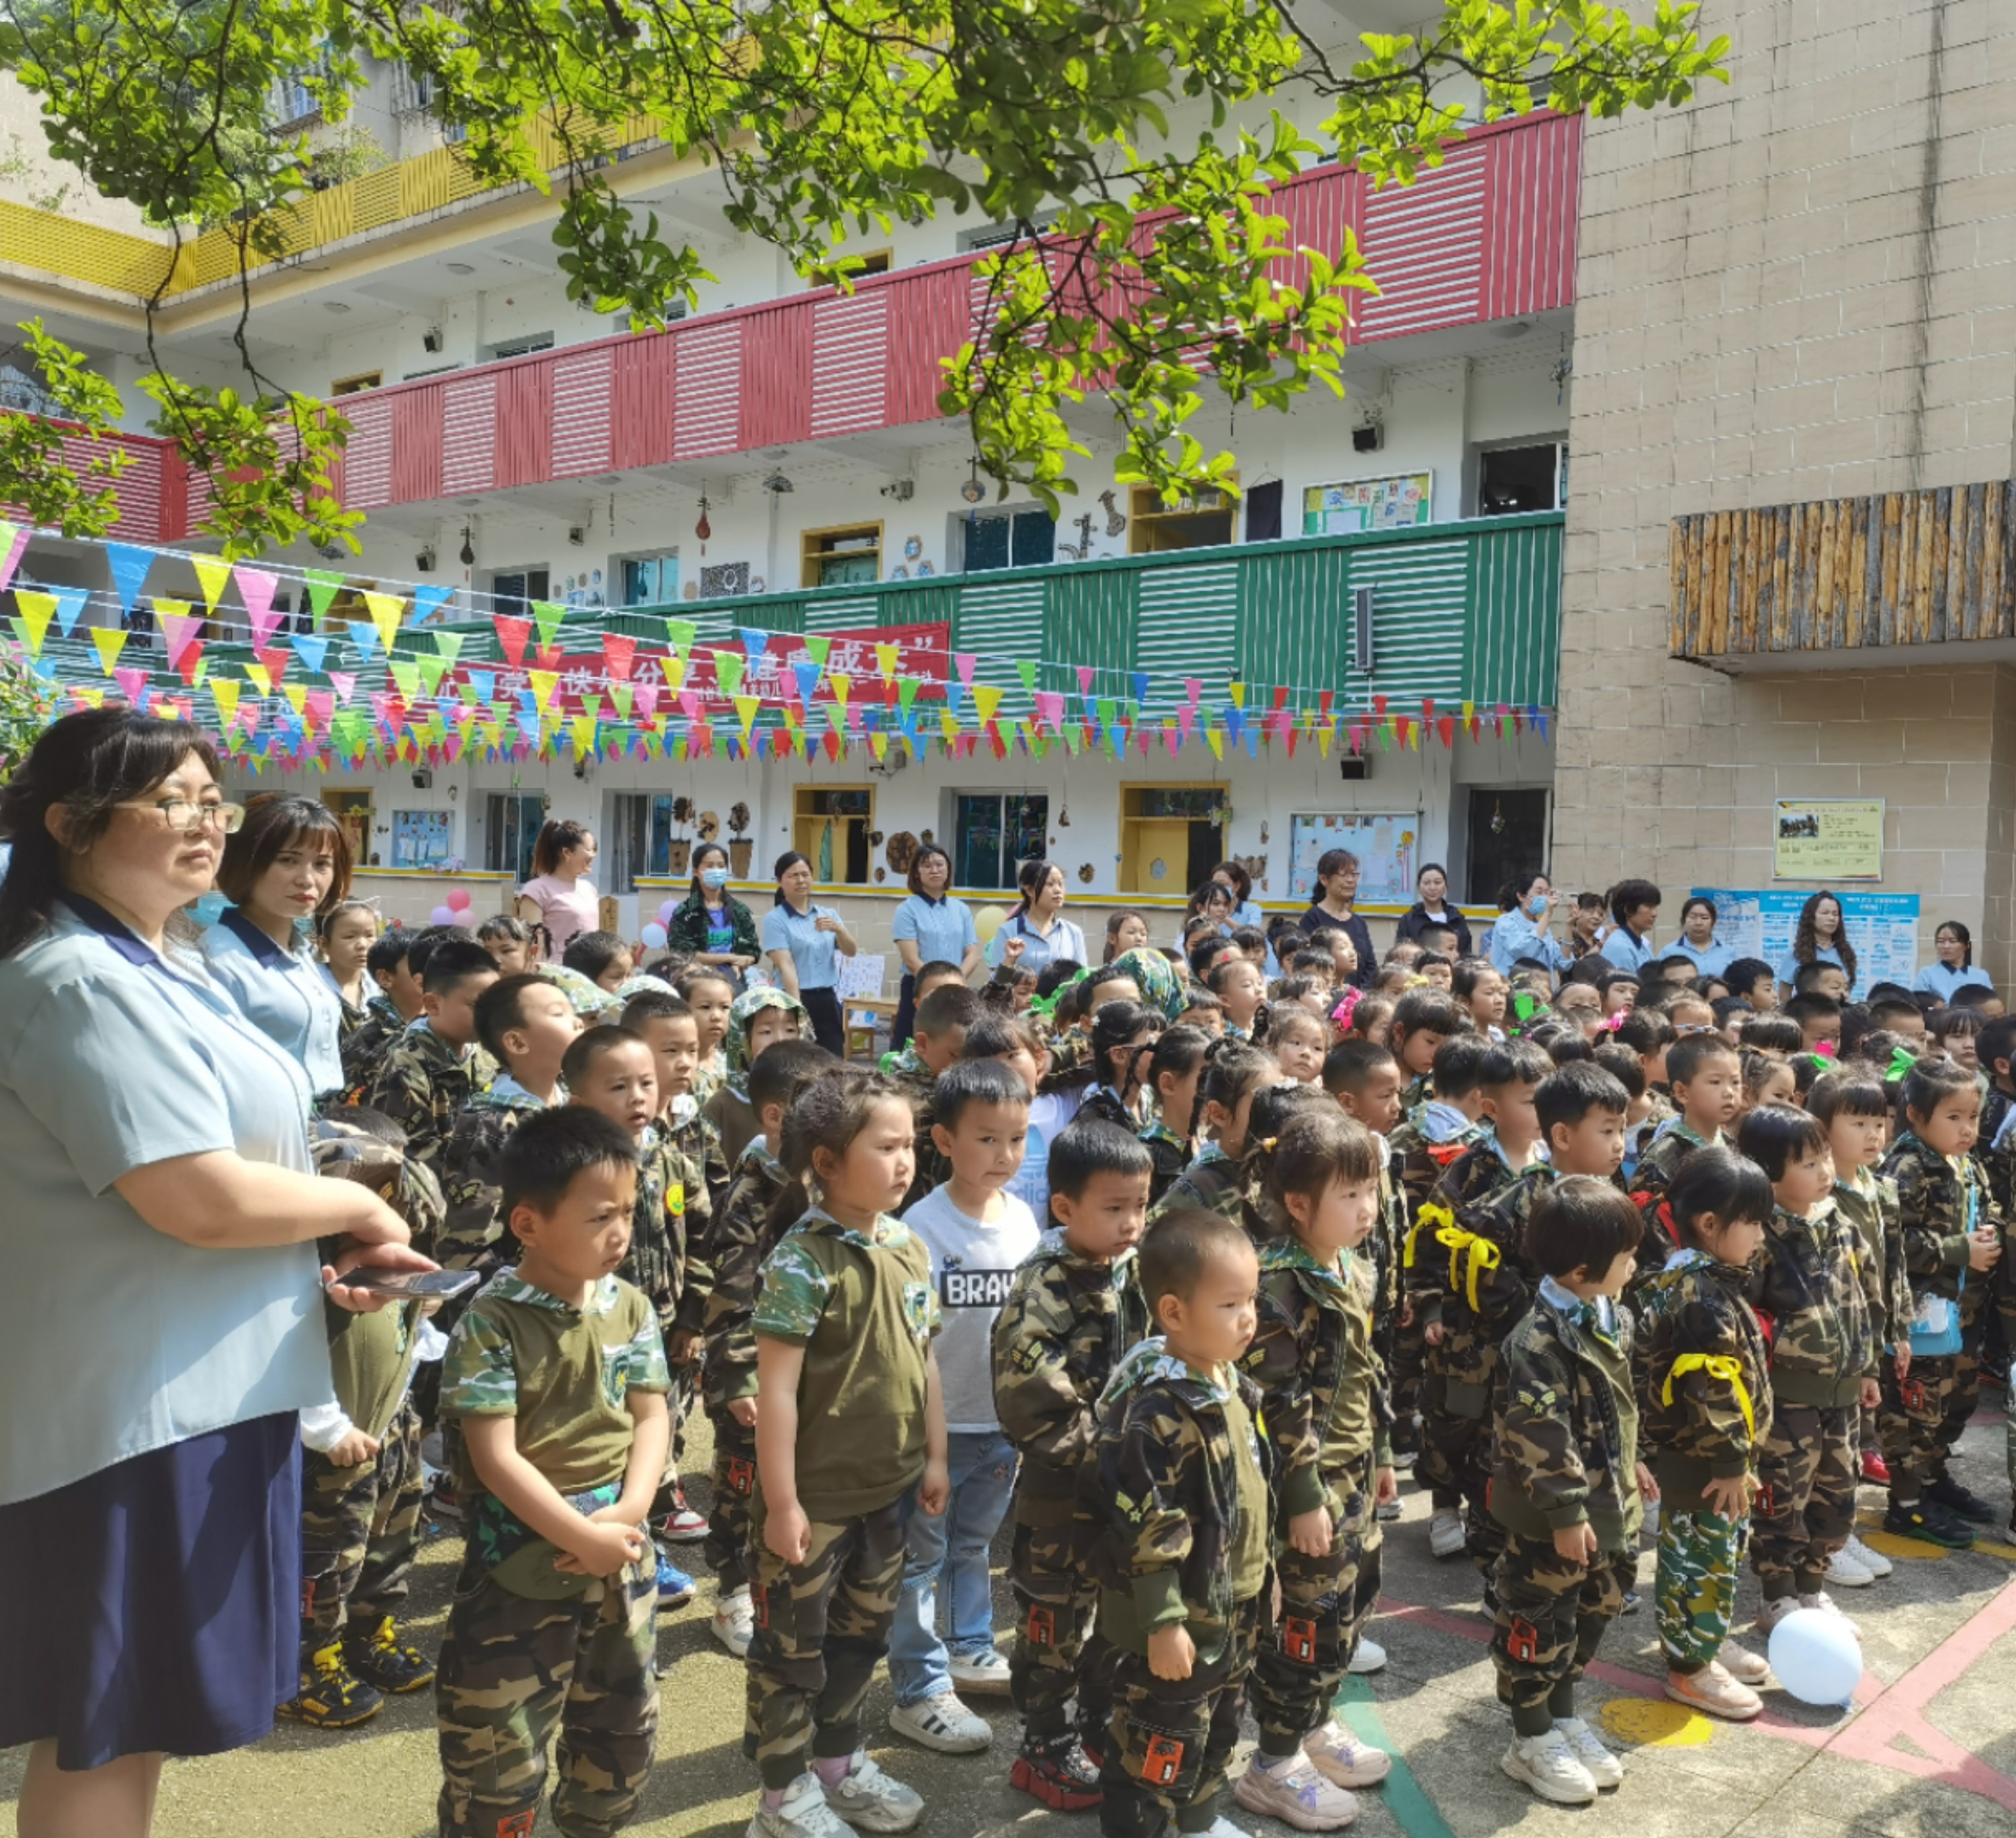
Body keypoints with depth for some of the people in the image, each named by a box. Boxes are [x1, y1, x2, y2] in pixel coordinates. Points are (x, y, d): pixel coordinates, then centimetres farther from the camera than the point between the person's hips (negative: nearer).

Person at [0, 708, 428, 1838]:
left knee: (117, 1714, 21)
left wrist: (320, 1265, 6)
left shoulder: (163, 966, 13)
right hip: (131, 1399, -10)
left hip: (181, 1385, 10)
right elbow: (199, 1197, -27)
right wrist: (359, 1208, -12)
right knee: (109, 1722, 4)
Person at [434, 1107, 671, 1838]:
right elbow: (498, 1459, -19)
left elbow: (651, 1419, 2)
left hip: (622, 1561, 6)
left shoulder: (631, 1308, -1)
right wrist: (583, 1539, -19)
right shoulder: (490, 1324, -17)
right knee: (500, 1755, 6)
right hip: (521, 1572, -6)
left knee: (626, 1731, 21)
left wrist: (629, 1514, -14)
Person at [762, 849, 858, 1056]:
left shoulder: (828, 914, 12)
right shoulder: (775, 919, -4)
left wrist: (838, 929, -20)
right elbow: (786, 966, -14)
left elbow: (851, 952, 1)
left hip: (827, 1001, 5)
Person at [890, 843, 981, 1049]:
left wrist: (956, 980, -12)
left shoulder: (962, 909, 11)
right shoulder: (907, 909, -2)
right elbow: (912, 960, -10)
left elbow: (973, 955, 5)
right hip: (919, 991, -4)